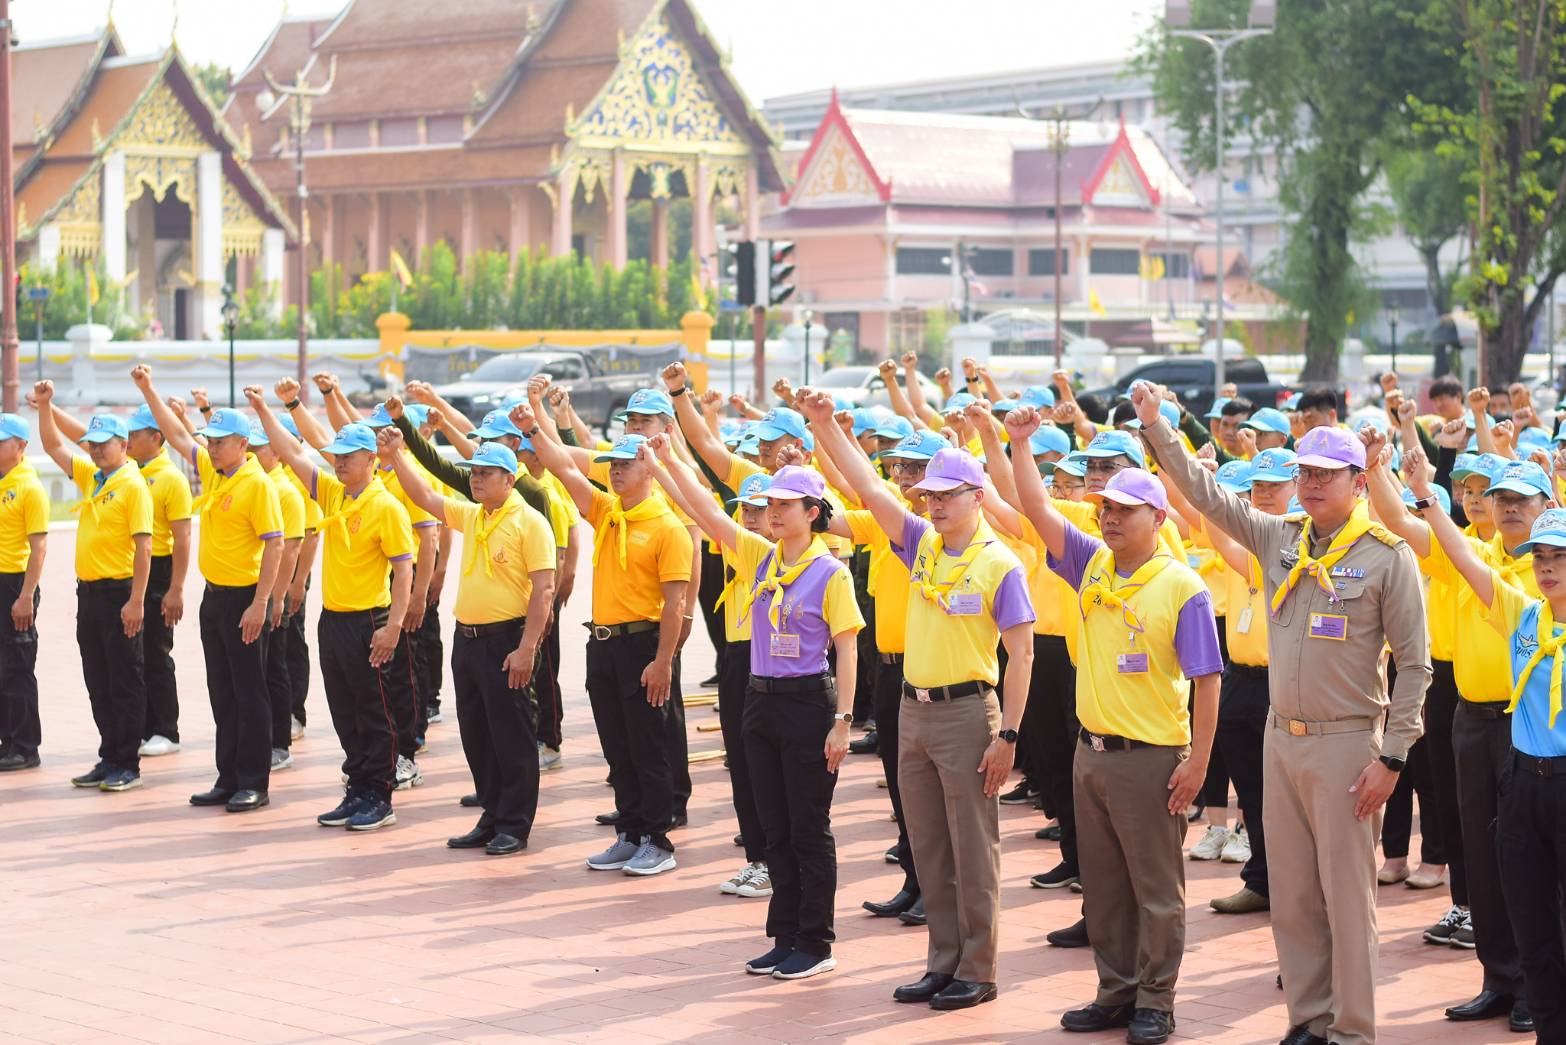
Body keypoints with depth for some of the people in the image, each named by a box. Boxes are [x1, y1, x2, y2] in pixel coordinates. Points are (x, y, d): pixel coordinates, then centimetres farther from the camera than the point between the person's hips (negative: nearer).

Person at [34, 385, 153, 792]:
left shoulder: (133, 486, -12)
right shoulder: (89, 477, 11)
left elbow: (143, 545, -16)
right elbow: (54, 446, 20)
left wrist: (136, 600, -20)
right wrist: (44, 406, 5)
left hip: (118, 593, -8)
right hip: (88, 591, 8)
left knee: (125, 682, -1)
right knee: (98, 682, 11)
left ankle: (127, 765, 3)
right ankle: (109, 759, 18)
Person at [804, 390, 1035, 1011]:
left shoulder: (999, 565, -10)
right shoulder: (922, 544, 8)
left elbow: (1021, 655, -11)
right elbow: (869, 488, 4)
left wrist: (1008, 735, -15)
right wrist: (824, 426, -5)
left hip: (967, 710, -7)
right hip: (915, 709, 7)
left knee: (973, 850, -1)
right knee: (928, 848, 11)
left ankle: (977, 971, 6)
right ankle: (944, 961, 20)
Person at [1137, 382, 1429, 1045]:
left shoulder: (1387, 556, -7)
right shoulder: (1279, 539, 7)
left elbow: (1415, 664, -7)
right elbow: (1205, 493, 10)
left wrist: (1391, 757, -11)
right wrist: (1156, 426, 1)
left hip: (1346, 743, -5)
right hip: (1282, 737, 5)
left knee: (1346, 892, -1)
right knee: (1291, 892, 10)